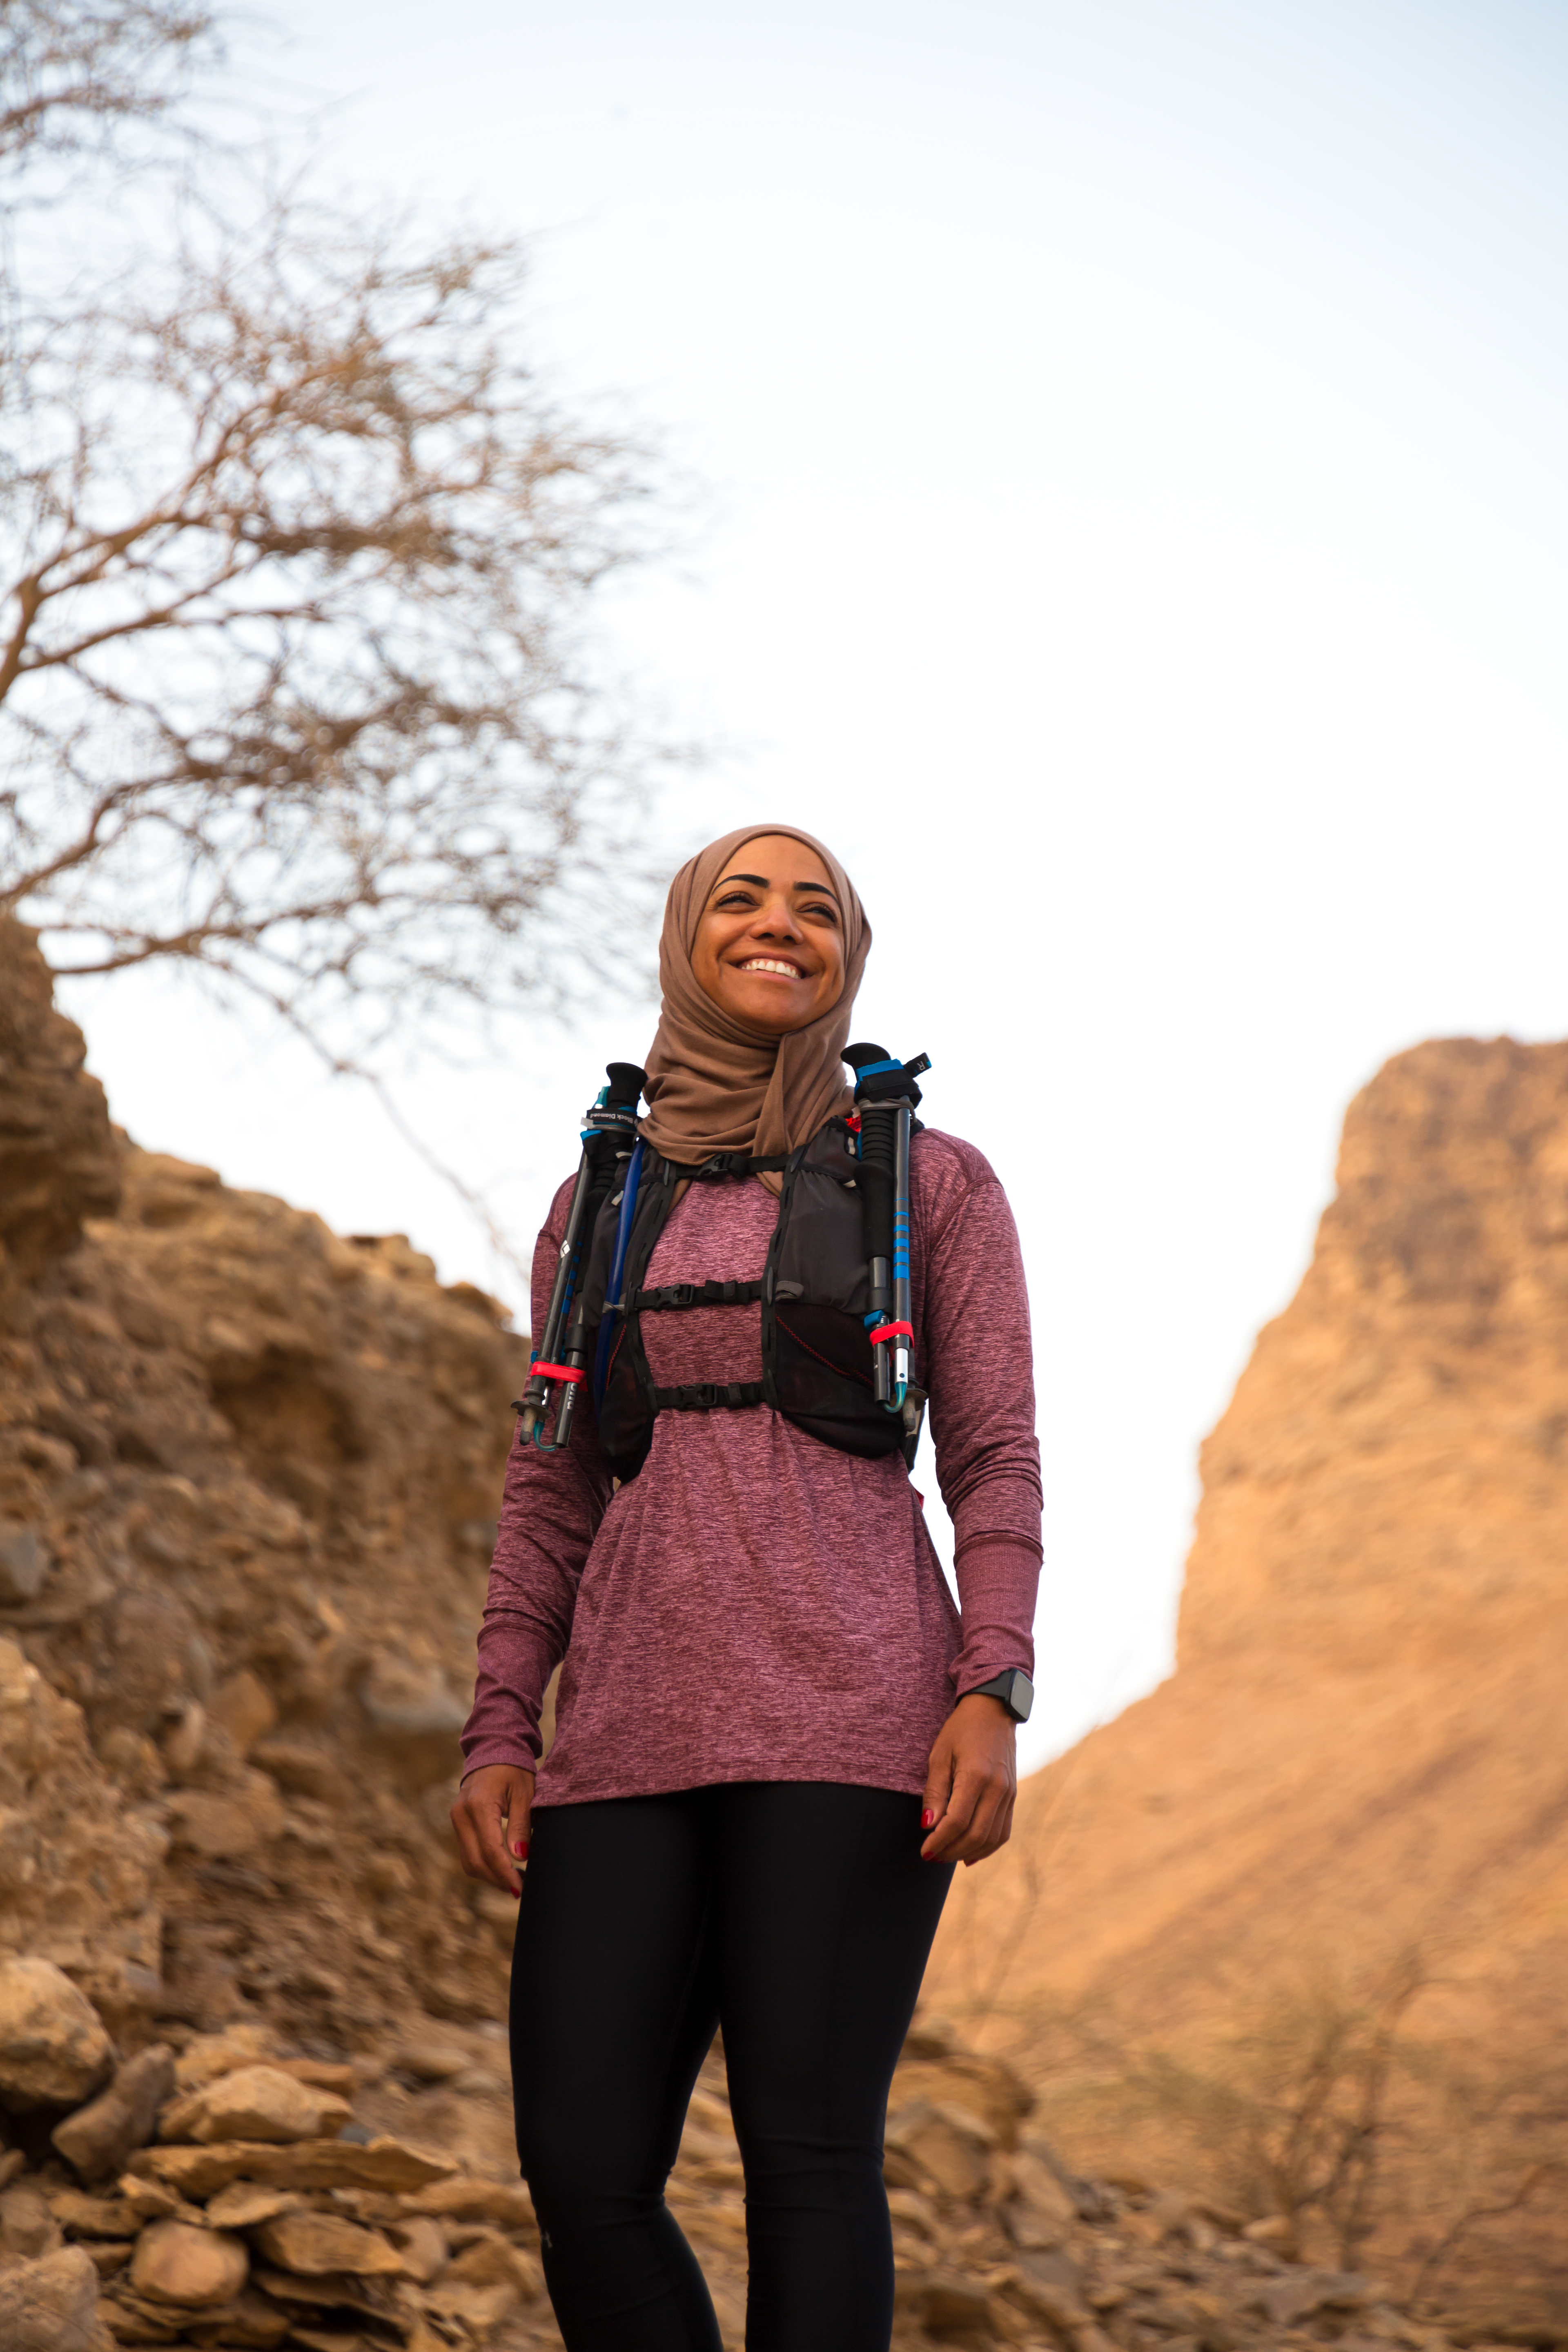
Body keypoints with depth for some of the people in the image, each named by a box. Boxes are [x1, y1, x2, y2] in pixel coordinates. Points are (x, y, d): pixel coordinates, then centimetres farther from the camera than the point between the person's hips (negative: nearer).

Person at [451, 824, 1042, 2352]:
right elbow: (553, 1489, 16)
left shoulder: (932, 1181, 9)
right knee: (581, 2169, -5)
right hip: (636, 1732, 3)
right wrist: (500, 1736, 6)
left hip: (844, 1715, -3)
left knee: (807, 2155, -7)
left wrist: (992, 1694, -10)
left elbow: (995, 1462, 4)